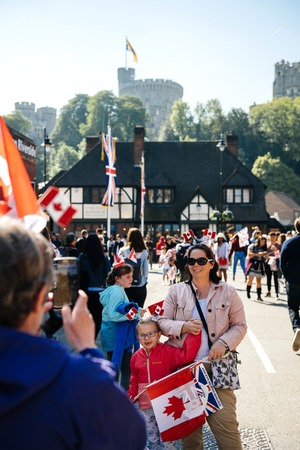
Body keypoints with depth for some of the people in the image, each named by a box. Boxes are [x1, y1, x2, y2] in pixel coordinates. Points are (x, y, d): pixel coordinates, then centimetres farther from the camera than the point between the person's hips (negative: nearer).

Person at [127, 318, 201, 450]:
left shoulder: (167, 352, -10)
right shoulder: (136, 357, 4)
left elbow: (186, 355, -26)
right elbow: (134, 382, 14)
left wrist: (193, 334, -34)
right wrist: (130, 397, 0)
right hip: (146, 407, 4)